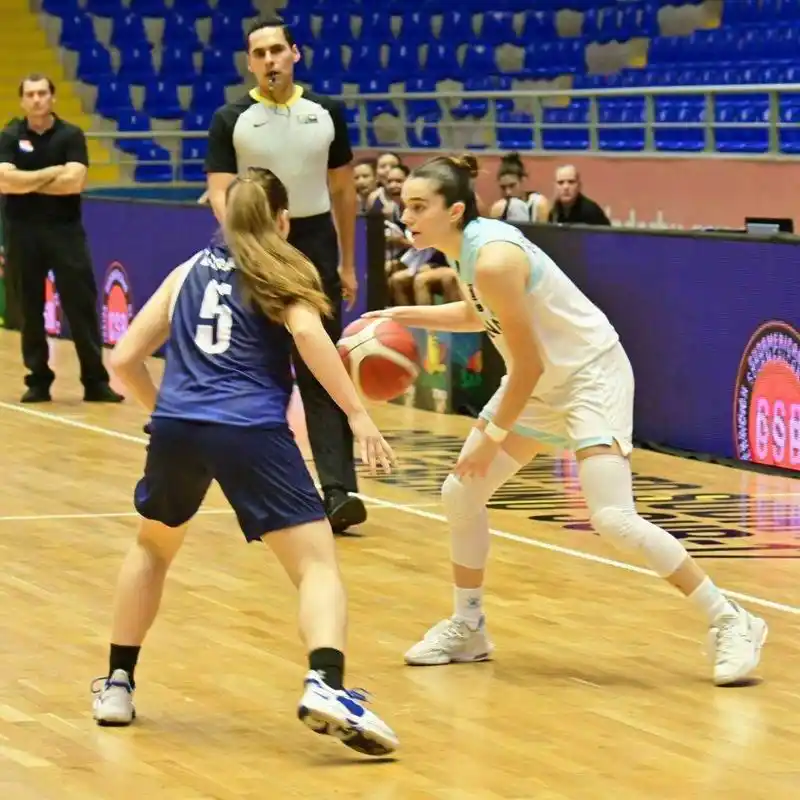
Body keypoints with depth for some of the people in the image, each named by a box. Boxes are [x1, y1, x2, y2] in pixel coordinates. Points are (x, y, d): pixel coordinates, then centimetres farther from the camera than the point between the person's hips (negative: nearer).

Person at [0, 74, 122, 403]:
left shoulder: (71, 135, 0)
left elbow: (74, 182, -14)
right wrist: (53, 172, -12)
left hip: (65, 230, -1)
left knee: (82, 306, -2)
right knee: (30, 311, 5)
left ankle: (95, 381, 1)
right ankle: (38, 380, 14)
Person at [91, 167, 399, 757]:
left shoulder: (188, 272, 23)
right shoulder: (284, 273, 11)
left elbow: (125, 359, 21)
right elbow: (306, 332, -11)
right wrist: (358, 414, -11)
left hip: (176, 428, 4)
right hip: (251, 433, -4)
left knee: (154, 547, 31)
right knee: (318, 563, -4)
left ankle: (117, 684, 31)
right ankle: (326, 686, -29)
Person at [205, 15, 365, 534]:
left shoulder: (326, 113, 5)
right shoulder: (232, 120, -1)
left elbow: (343, 190, 12)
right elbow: (220, 192, -7)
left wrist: (347, 264, 11)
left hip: (314, 243, 1)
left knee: (323, 374, -5)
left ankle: (339, 490, -13)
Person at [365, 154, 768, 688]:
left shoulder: (492, 259, -28)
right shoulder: (466, 248, 0)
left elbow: (528, 364, -24)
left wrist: (492, 436, -15)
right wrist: (405, 315, 14)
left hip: (590, 374, -10)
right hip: (543, 382, 10)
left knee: (613, 519, -21)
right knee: (461, 493, 10)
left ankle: (731, 624, -11)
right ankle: (468, 629, 27)